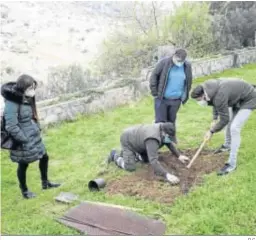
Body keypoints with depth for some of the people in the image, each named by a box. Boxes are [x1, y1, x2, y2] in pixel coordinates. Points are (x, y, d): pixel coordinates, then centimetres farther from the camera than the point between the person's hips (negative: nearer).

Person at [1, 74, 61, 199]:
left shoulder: (27, 99, 0)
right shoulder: (12, 103, -25)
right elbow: (11, 127, -26)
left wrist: (37, 129, 10)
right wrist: (24, 139, -21)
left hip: (33, 137, 8)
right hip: (23, 141, -8)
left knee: (44, 157, 20)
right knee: (23, 164, 11)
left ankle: (45, 183, 42)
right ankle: (24, 191, 34)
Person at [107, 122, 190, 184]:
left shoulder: (163, 128, -15)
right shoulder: (152, 139, -41)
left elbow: (169, 144, 6)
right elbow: (153, 161, -48)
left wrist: (179, 156, 1)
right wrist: (167, 175, -53)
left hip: (135, 138, 8)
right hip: (127, 141, -8)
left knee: (147, 159, 11)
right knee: (130, 168, -13)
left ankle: (133, 154, 30)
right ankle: (115, 155, 9)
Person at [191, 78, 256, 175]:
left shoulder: (219, 96, -37)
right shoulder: (208, 87, -10)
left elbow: (224, 119, -25)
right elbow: (216, 104, 11)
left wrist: (212, 131, -13)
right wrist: (215, 119, 7)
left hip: (248, 99, -10)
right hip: (237, 98, 10)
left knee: (234, 128, -17)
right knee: (230, 122, 22)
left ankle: (232, 164, -11)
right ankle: (227, 145, 49)